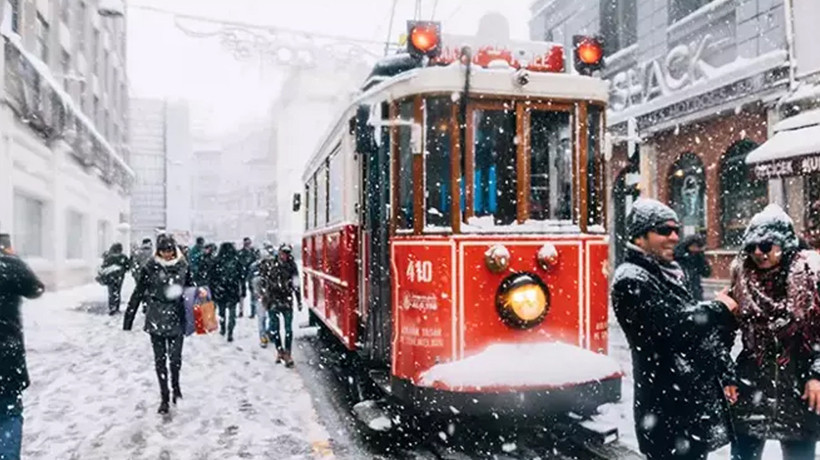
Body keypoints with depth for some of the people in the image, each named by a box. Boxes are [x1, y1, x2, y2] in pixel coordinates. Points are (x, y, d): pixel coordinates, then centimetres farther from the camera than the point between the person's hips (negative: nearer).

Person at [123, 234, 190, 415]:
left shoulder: (183, 266, 0)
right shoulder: (150, 267, -5)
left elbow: (189, 288, 12)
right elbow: (138, 293, -1)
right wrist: (128, 318, -1)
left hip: (177, 320, 1)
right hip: (155, 320, -1)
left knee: (175, 358, -2)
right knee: (160, 359, 7)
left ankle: (175, 385, 29)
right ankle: (164, 397, 22)